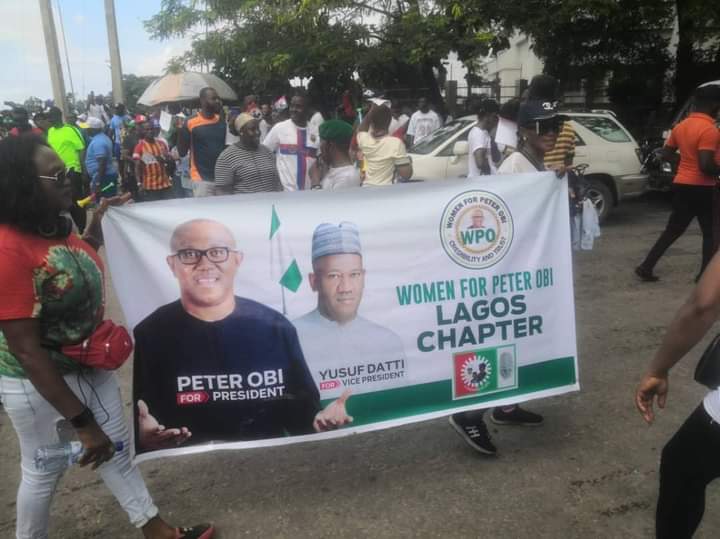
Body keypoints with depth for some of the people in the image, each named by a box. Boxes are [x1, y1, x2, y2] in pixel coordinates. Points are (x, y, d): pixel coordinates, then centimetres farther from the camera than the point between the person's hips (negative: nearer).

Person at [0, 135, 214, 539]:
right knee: (45, 470, 14)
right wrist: (82, 422, -28)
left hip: (89, 363, 9)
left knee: (118, 447, 19)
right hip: (38, 382, -8)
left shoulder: (56, 225, -4)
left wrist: (98, 225, 7)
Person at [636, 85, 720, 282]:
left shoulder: (681, 126, 7)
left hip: (681, 184, 8)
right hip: (701, 188, -7)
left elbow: (666, 154, 15)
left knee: (673, 230, 15)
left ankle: (646, 267, 13)